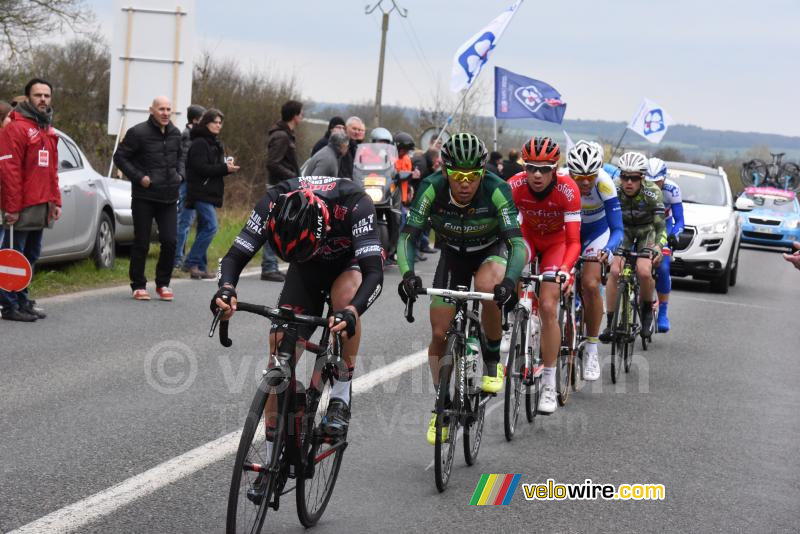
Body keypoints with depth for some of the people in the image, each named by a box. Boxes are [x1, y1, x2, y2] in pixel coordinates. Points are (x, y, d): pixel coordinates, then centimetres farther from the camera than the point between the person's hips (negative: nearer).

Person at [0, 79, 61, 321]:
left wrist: (55, 201, 16)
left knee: (31, 256, 13)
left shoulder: (48, 131, 18)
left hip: (40, 206, 9)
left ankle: (22, 301, 21)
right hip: (21, 207, -9)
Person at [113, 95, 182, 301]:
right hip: (144, 197, -5)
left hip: (169, 198, 5)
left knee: (170, 241, 0)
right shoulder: (139, 133, -9)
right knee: (141, 243, 2)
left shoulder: (175, 134, 10)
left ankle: (163, 284, 14)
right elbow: (120, 157, -6)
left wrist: (179, 174, 11)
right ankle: (138, 285, 13)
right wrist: (138, 177, -14)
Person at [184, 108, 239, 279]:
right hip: (201, 193, -10)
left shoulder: (214, 143, 20)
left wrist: (226, 165, 3)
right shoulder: (199, 143, -11)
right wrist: (224, 168, -19)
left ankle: (200, 267, 12)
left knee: (204, 228, 10)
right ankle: (192, 262, -12)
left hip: (210, 193, 10)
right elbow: (200, 168, -20)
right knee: (210, 226, -17)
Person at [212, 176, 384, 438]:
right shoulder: (274, 204, -32)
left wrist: (351, 312, -62)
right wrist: (226, 289, -49)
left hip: (351, 261, -2)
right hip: (307, 269, 2)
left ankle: (341, 397, -19)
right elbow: (235, 256, -27)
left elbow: (374, 272, -44)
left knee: (345, 295, -37)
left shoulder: (353, 203, -39)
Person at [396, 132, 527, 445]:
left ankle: (492, 362, -13)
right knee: (439, 333, -4)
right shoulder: (432, 188, -28)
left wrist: (510, 281, -53)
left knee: (486, 285, -36)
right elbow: (408, 235, -27)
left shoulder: (496, 190, -32)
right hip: (453, 254, 2)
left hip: (492, 250, -2)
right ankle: (442, 405, 17)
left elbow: (517, 242, -35)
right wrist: (407, 273, -45)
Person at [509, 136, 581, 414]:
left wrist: (564, 270, -49)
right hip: (528, 235, 3)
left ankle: (549, 383, -6)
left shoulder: (567, 190, -32)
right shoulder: (514, 186, -28)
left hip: (557, 242, -3)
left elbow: (573, 241, -32)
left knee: (548, 308, -15)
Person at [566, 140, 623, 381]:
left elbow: (617, 229, -29)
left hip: (596, 233, -2)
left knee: (590, 284, -21)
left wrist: (607, 250, -47)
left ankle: (591, 351, -11)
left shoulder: (604, 184, -30)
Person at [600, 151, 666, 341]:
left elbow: (660, 227, -27)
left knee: (644, 272, -24)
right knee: (615, 271, -20)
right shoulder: (613, 192, -26)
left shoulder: (652, 194, -29)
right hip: (623, 229, 1)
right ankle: (610, 322, -11)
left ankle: (647, 309, 6)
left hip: (646, 231, -1)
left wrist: (658, 247, -42)